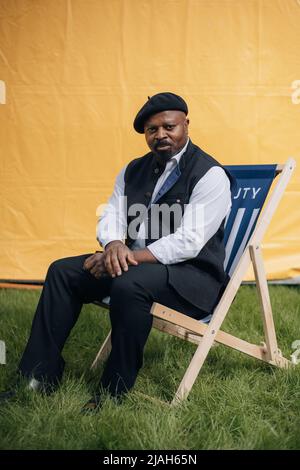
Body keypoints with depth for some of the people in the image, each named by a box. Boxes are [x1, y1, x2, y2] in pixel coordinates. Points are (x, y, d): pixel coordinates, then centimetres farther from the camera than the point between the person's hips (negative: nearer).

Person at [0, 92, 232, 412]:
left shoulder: (210, 174, -12)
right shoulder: (133, 170, 12)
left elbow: (188, 243, -21)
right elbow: (110, 219, 7)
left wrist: (131, 257, -25)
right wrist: (115, 246, -18)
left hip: (194, 275, -8)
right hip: (135, 263, 8)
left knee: (129, 284, -36)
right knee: (62, 271, -5)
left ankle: (113, 391, -20)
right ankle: (39, 377, -4)